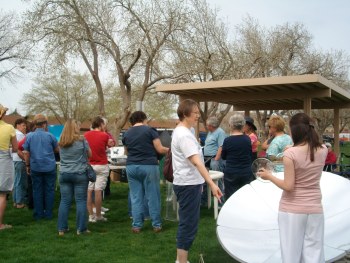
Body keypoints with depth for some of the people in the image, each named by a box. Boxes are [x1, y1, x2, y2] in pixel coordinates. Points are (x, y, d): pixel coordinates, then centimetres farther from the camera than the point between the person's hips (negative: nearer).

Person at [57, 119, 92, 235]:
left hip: (64, 174, 4)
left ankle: (62, 228, 13)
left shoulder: (61, 142, 5)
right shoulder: (81, 140, -7)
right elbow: (89, 154, 4)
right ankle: (81, 228, 5)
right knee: (81, 201, 2)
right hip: (80, 174, -4)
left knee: (64, 201, 8)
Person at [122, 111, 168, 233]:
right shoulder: (150, 130, -4)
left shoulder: (126, 134, 9)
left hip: (131, 167, 4)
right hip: (149, 166, -4)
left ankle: (136, 225, 12)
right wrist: (169, 150, 14)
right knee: (153, 196, 5)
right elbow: (160, 149, -5)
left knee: (136, 197, 9)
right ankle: (156, 225, 12)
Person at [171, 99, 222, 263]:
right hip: (188, 184, -11)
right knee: (188, 226, -4)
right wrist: (211, 184, -35)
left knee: (186, 224, 17)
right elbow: (196, 162, -29)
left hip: (187, 183, 11)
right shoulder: (184, 135, -20)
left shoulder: (181, 131, 13)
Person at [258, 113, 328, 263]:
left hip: (292, 209, -4)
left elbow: (288, 186, -16)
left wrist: (268, 176, -4)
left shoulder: (290, 154, -17)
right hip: (315, 208, 4)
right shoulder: (323, 150, -1)